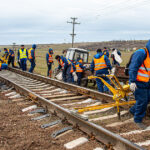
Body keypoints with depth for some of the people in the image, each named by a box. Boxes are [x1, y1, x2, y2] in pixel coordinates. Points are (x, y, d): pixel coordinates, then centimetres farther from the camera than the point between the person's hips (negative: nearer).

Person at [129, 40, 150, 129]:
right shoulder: (141, 53, -17)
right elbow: (133, 68, -23)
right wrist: (132, 81, -28)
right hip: (138, 83, -9)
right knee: (142, 101, -5)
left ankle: (133, 110, 34)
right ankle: (138, 120, 12)